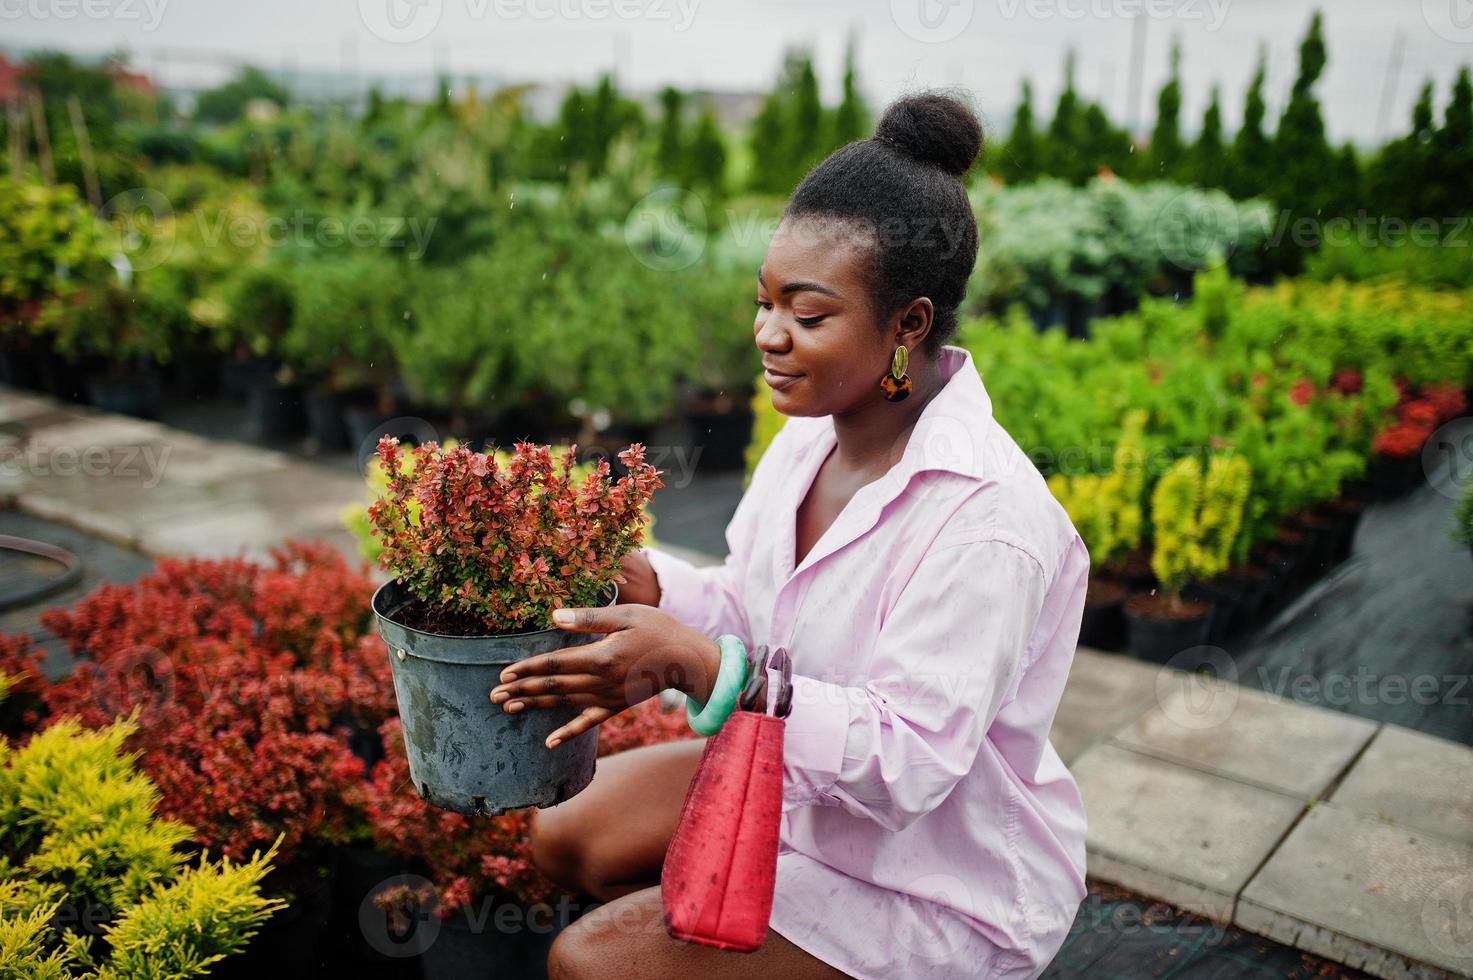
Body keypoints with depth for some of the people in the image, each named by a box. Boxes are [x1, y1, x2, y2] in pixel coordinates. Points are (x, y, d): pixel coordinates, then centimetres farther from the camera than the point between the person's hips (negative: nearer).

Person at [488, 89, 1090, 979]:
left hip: (944, 889, -8)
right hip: (807, 782, 8)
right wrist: (638, 579, -16)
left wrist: (692, 663, -39)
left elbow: (909, 760, -32)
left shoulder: (984, 520, -32)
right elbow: (756, 614, 3)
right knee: (567, 834, 9)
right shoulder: (818, 426, -6)